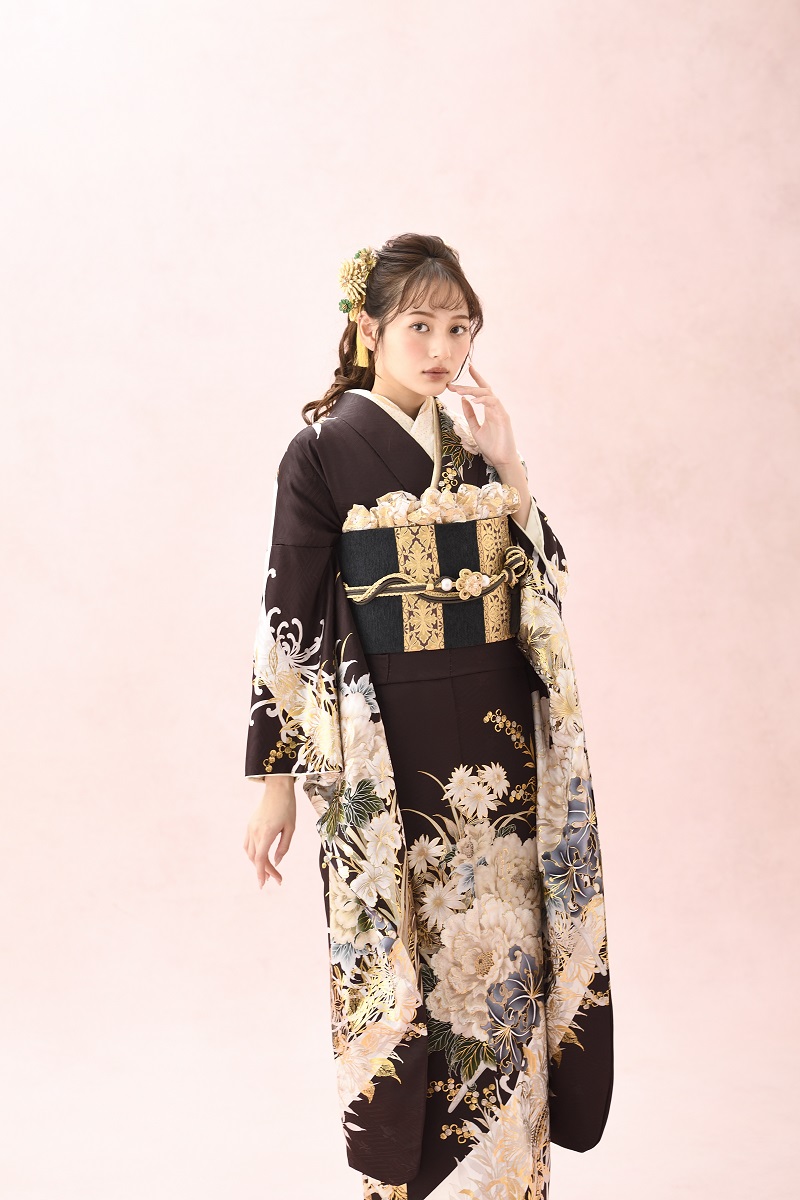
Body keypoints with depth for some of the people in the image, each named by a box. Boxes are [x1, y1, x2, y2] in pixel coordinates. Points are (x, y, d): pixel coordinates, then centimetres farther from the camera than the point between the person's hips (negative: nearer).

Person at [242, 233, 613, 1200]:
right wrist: (275, 777, -9)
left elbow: (542, 588, 9)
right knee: (405, 970, 5)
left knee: (502, 959, 11)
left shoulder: (473, 439, 10)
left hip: (497, 735, 5)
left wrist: (507, 470, -3)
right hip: (391, 751, -5)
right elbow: (288, 618, -7)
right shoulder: (324, 448, -6)